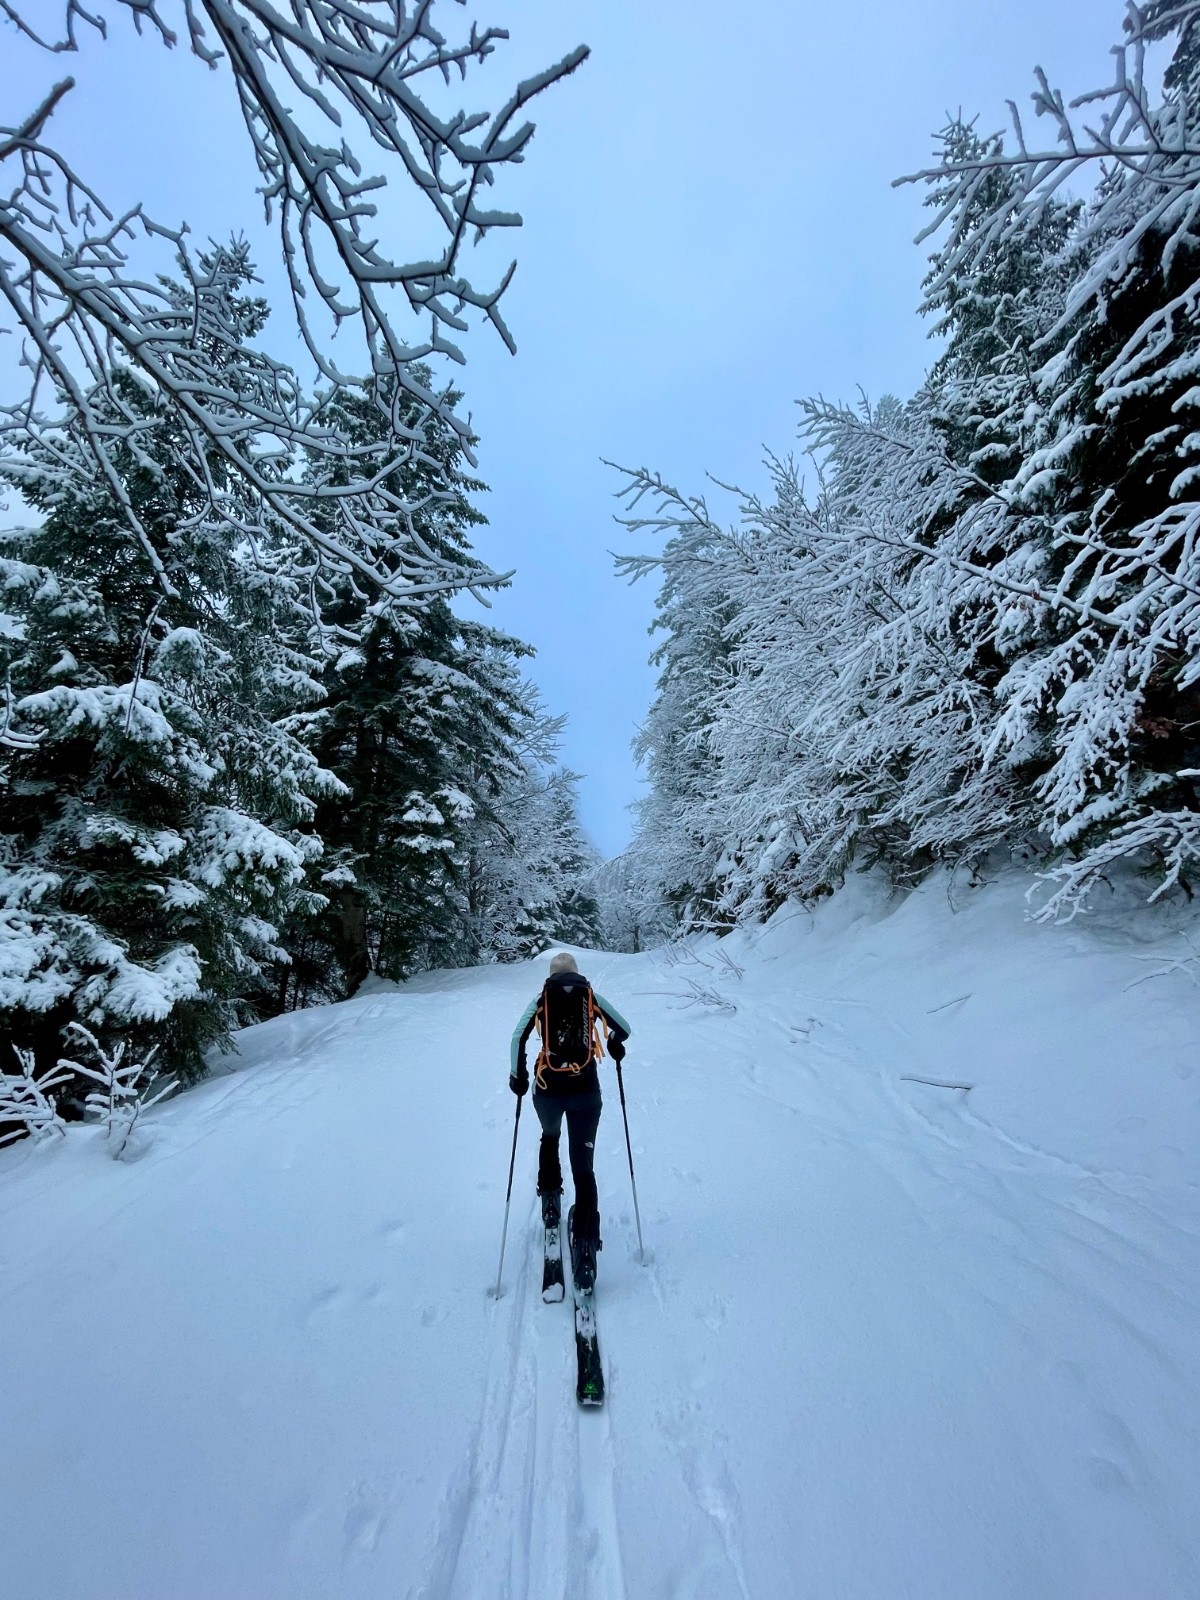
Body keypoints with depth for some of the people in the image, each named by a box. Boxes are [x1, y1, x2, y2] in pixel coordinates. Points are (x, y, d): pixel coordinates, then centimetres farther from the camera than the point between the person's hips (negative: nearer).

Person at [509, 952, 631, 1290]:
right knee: (584, 1166, 5)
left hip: (547, 1088, 1)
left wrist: (517, 1075, 7)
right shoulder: (591, 996, 6)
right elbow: (623, 1028, 7)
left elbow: (518, 1037, -5)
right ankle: (585, 1243, -8)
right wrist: (615, 1045, 28)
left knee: (549, 1137, 34)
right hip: (585, 1089, -1)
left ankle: (550, 1200, 33)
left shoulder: (541, 999, 5)